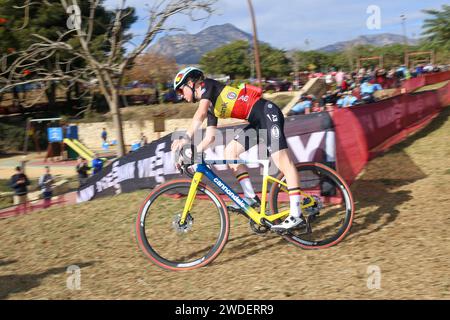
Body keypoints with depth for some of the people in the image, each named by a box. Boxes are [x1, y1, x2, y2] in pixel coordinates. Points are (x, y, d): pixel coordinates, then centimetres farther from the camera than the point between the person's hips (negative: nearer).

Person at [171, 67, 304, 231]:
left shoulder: (207, 85, -2)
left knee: (281, 159, -15)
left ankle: (296, 214, -21)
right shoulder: (211, 106, 21)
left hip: (267, 112, -9)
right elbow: (210, 137, 19)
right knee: (230, 151, 6)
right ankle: (251, 197, 2)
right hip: (257, 122, 9)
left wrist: (187, 138, -27)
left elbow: (200, 114, -20)